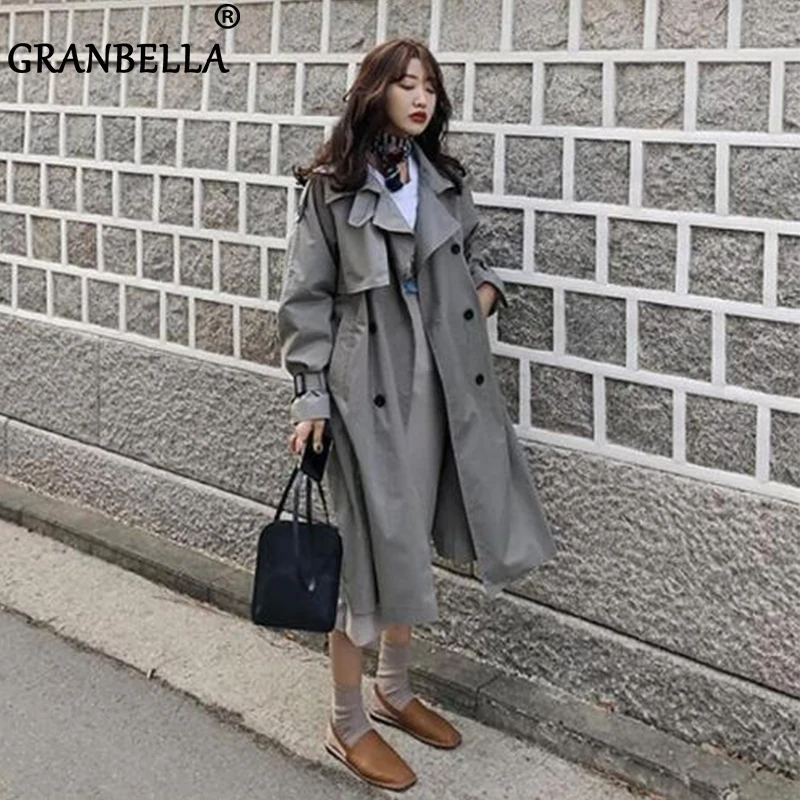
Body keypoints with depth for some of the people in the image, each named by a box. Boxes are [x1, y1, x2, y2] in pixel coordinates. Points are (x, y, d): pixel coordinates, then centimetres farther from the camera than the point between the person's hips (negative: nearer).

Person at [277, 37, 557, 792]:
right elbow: (305, 298, -5)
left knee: (412, 542, 15)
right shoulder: (331, 186, -6)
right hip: (369, 387, -6)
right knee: (373, 546, -2)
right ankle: (347, 722, 13)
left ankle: (394, 689, 33)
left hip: (443, 383, 6)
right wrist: (310, 397, -10)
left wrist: (485, 286, 3)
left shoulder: (445, 180, 9)